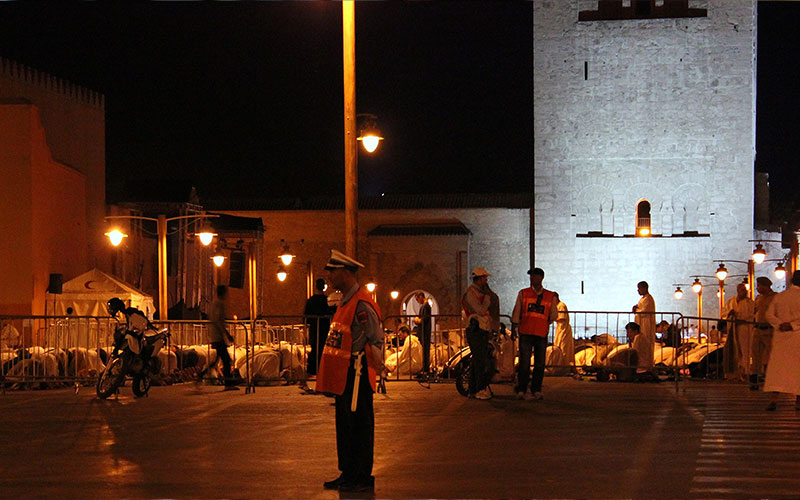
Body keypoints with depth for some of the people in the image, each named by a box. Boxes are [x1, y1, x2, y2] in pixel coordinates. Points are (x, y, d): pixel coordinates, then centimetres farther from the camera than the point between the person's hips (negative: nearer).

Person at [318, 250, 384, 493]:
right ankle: (347, 474, 24)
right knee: (344, 425, 15)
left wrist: (376, 366, -13)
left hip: (357, 375, -10)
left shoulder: (362, 304, -17)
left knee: (360, 426, -3)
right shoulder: (345, 302, 14)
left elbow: (377, 340, -16)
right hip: (343, 376, 10)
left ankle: (362, 479, 3)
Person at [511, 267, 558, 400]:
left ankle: (536, 391, 12)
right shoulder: (523, 293, 8)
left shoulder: (550, 296, 8)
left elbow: (554, 315, 17)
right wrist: (514, 328, 6)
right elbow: (516, 312, 9)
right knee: (524, 363, -6)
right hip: (525, 334, -1)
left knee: (540, 364, 3)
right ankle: (521, 391, -2)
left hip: (542, 334, 2)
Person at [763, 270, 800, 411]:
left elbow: (769, 315, 2)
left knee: (776, 365, 2)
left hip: (780, 336, 3)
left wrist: (780, 325, -7)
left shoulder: (779, 296, 8)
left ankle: (774, 398, -12)